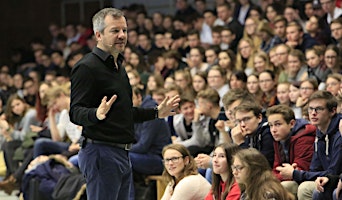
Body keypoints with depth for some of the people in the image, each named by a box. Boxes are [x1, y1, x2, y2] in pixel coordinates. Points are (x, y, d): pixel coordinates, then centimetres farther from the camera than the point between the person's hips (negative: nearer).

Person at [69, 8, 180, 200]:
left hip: (122, 154, 10)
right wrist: (96, 114, -38)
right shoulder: (87, 67, -11)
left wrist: (157, 112, 29)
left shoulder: (118, 66, 20)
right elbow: (76, 112, -19)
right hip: (101, 153, -10)